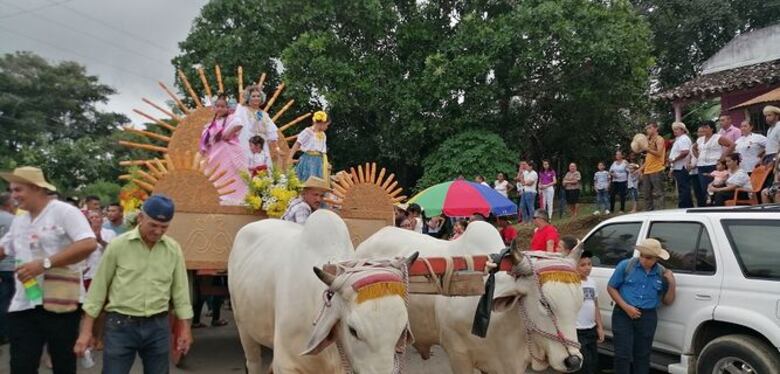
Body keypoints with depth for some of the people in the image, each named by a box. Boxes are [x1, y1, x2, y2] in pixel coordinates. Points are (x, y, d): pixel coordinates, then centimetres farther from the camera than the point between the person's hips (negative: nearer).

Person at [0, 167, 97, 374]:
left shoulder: (64, 211, -8)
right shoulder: (19, 221, 15)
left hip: (60, 304, -6)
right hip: (23, 305, 6)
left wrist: (45, 263, -24)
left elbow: (88, 244, -21)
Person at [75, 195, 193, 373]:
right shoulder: (118, 245, -6)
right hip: (121, 325, -2)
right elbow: (99, 287, -1)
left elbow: (180, 290, 6)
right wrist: (86, 331, -2)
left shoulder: (173, 249, 0)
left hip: (158, 326, 3)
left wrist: (184, 329, 5)